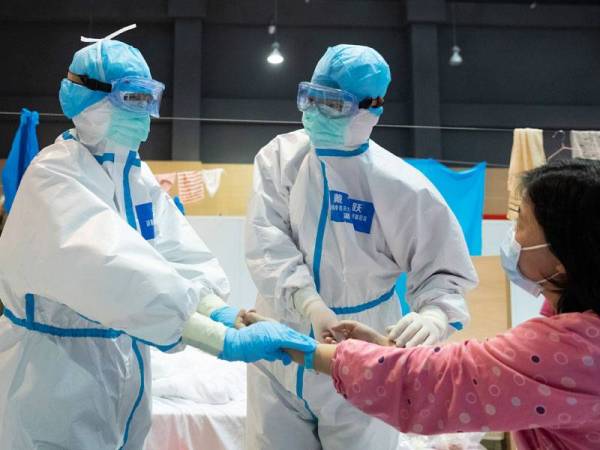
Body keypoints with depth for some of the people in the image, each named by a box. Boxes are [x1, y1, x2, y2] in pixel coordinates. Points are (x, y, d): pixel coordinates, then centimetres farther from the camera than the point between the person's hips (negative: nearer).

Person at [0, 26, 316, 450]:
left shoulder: (137, 173, 4)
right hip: (55, 372, -7)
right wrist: (228, 340, -43)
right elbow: (116, 274, -37)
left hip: (124, 360, 7)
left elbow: (178, 253, -10)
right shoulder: (55, 177, -21)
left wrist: (221, 311, -29)